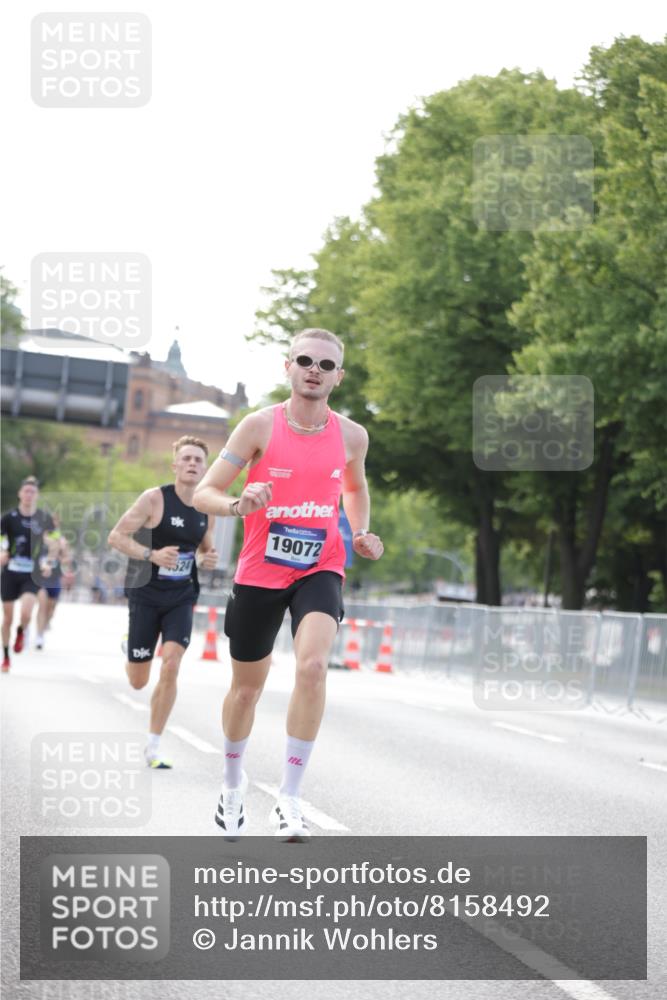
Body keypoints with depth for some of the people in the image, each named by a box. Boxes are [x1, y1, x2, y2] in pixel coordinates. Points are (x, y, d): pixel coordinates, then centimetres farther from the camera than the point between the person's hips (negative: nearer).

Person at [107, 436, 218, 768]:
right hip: (146, 594, -3)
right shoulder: (155, 498, -13)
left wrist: (209, 560, -3)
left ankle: (153, 747, -5)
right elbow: (116, 536, -13)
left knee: (170, 668, -17)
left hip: (181, 597, 3)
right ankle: (129, 648, 45)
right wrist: (152, 555, -27)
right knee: (138, 681, 5)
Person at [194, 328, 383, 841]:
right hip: (259, 572, 0)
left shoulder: (351, 436, 0)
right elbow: (204, 492, -8)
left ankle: (290, 800, -19)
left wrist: (362, 534, 6)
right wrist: (237, 505, -29)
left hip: (319, 571, 0)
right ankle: (233, 781, 41)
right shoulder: (261, 426, -8)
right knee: (247, 688, 11)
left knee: (312, 666, -26)